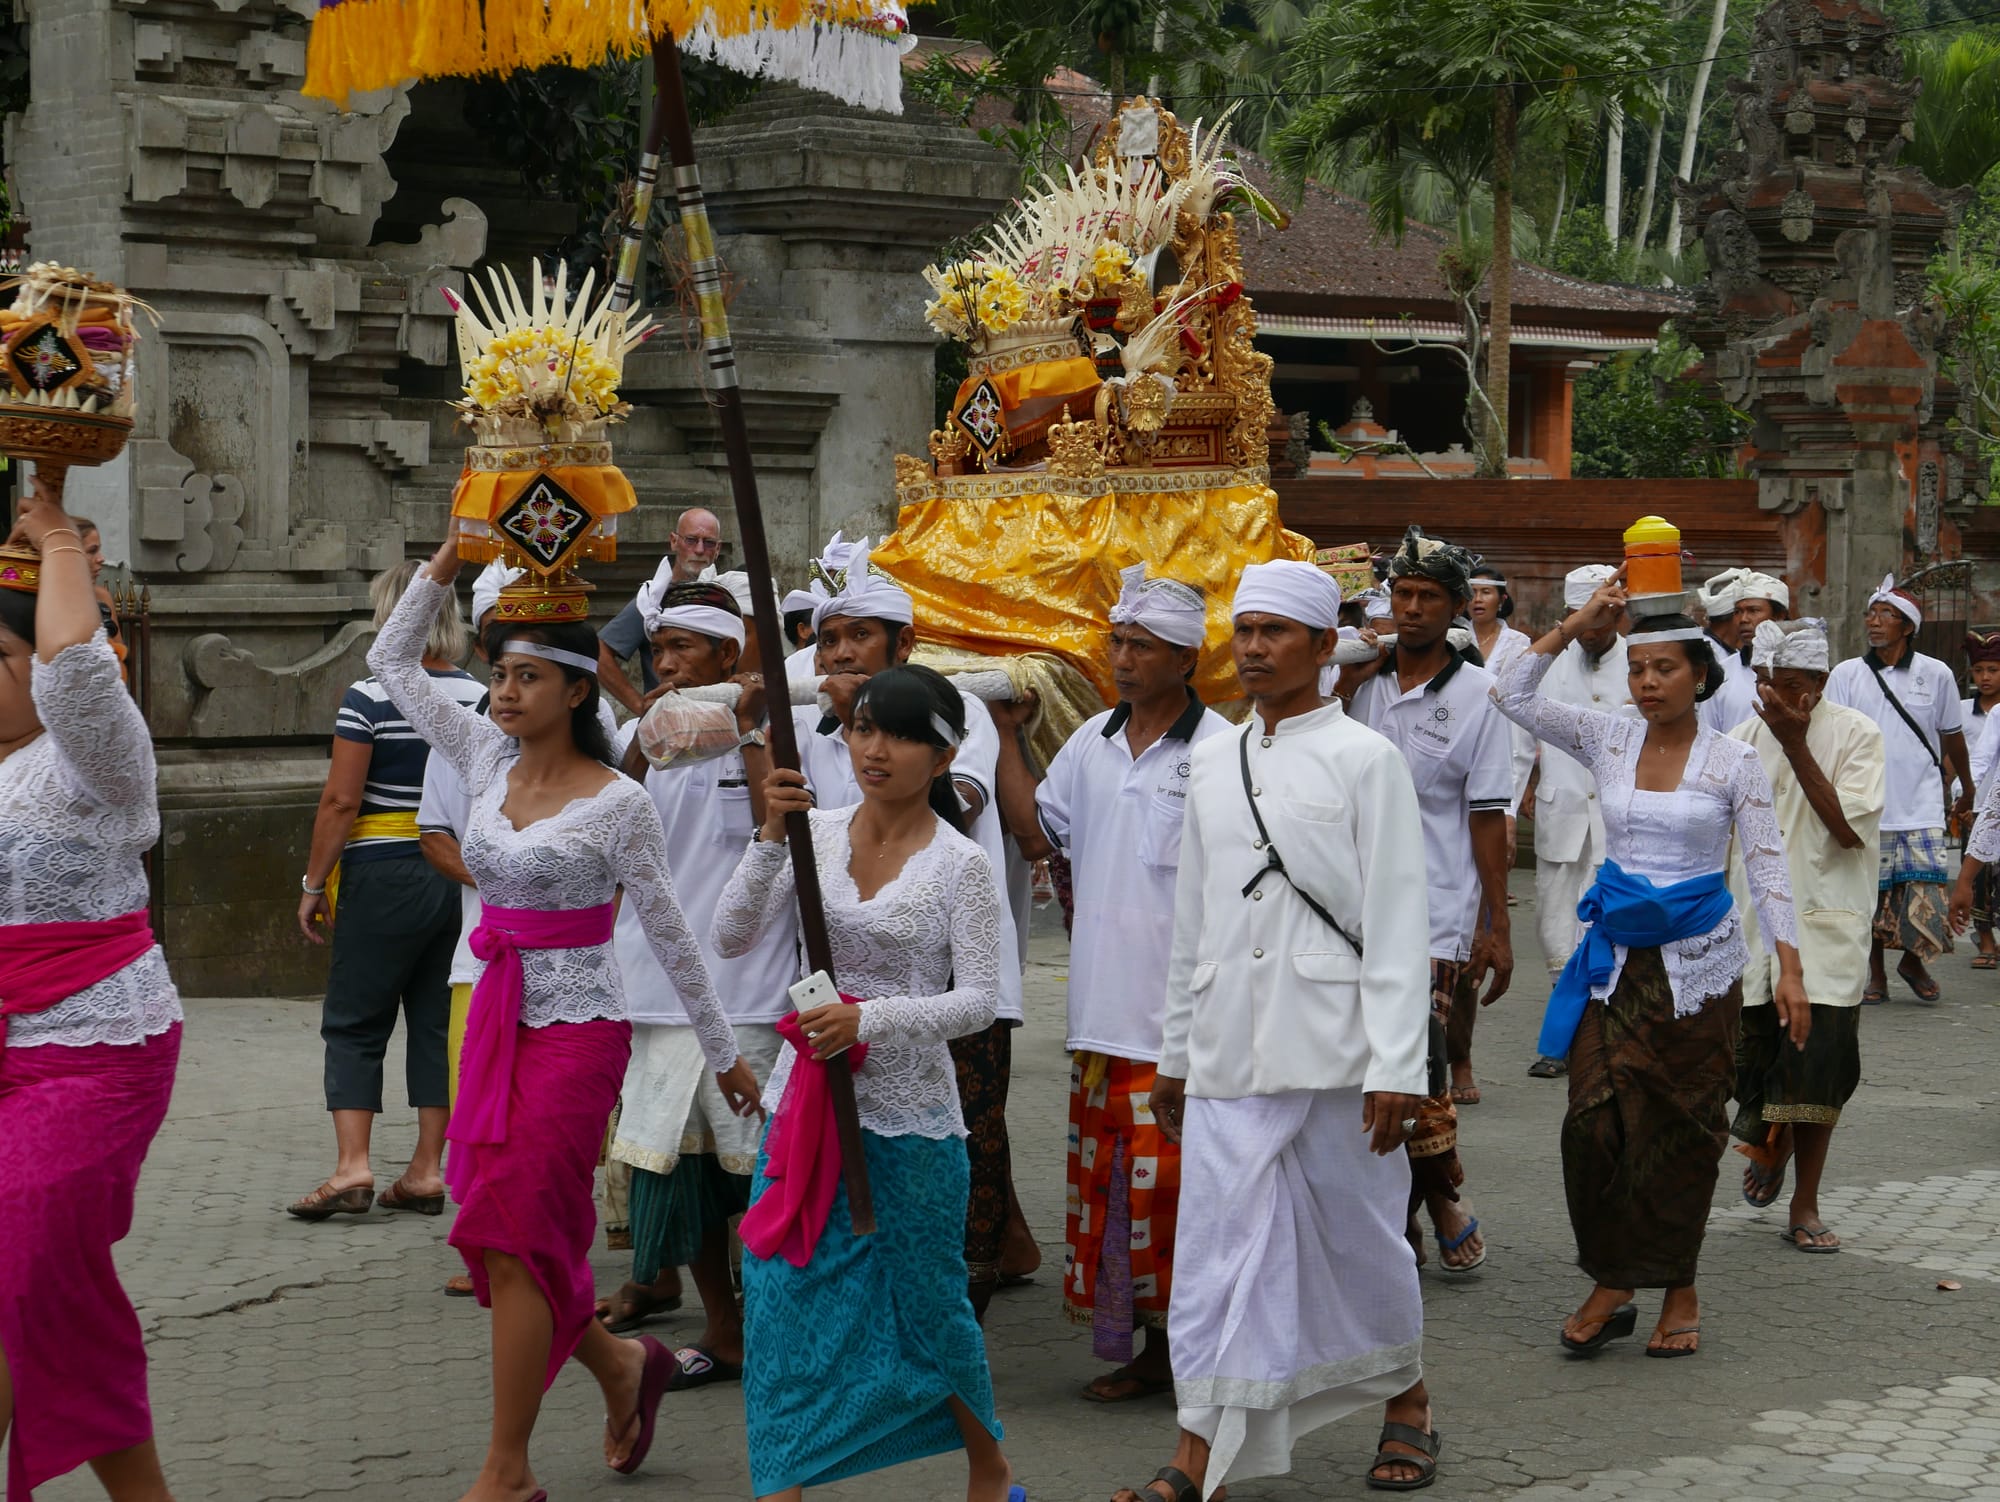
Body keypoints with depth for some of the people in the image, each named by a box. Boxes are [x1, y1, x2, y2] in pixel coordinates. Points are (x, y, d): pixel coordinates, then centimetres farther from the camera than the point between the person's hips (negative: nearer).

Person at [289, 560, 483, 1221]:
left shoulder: (370, 697, -10)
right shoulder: (482, 698, 4)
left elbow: (341, 801, -12)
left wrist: (313, 883, -4)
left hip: (384, 876, -5)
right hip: (464, 882, 5)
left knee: (354, 1023, 3)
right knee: (440, 1023, 10)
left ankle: (352, 1166, -8)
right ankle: (426, 1172, 10)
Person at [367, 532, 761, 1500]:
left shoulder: (617, 802, -10)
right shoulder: (488, 761, 5)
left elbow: (669, 933, -4)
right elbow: (392, 660, 11)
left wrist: (725, 1054, 1)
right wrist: (452, 555, 1)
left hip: (577, 1029, -6)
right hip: (496, 1019, 6)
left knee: (508, 1240, -7)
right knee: (502, 1240, 6)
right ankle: (619, 1362, 32)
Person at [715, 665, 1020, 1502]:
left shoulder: (958, 865, -7)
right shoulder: (817, 834, 3)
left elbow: (980, 1000, -10)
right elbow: (731, 939, -4)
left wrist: (871, 1017, -23)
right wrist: (770, 839, -17)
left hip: (907, 1116, -3)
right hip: (805, 1102, 3)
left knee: (927, 1304, 9)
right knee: (780, 1293, -2)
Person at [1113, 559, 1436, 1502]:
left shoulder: (1365, 760, -4)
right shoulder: (1213, 764, 12)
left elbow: (1396, 925, -7)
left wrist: (1398, 1069, -13)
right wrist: (1175, 1051, 18)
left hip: (1334, 1047, -4)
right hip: (1228, 1051, 4)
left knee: (1359, 1234, 8)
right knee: (1217, 1244, -1)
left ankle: (1406, 1400, 30)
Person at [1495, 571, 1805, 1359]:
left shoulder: (1734, 762, -3)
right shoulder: (1607, 740, 4)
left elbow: (1767, 864, -2)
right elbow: (1514, 696, -1)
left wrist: (1789, 967, -8)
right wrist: (1575, 626, -7)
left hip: (1697, 965, -2)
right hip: (1617, 956, 2)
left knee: (1682, 1131, 3)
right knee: (1594, 1122, -7)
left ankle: (1677, 1292, 16)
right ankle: (1610, 1286, 5)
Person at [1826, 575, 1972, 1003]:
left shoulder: (1936, 675, 2)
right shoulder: (1845, 675, 2)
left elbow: (1952, 736, 15)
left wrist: (1966, 789, 27)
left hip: (1921, 809, 0)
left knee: (1925, 898, -6)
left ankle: (1913, 961, 19)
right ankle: (1875, 973, 21)